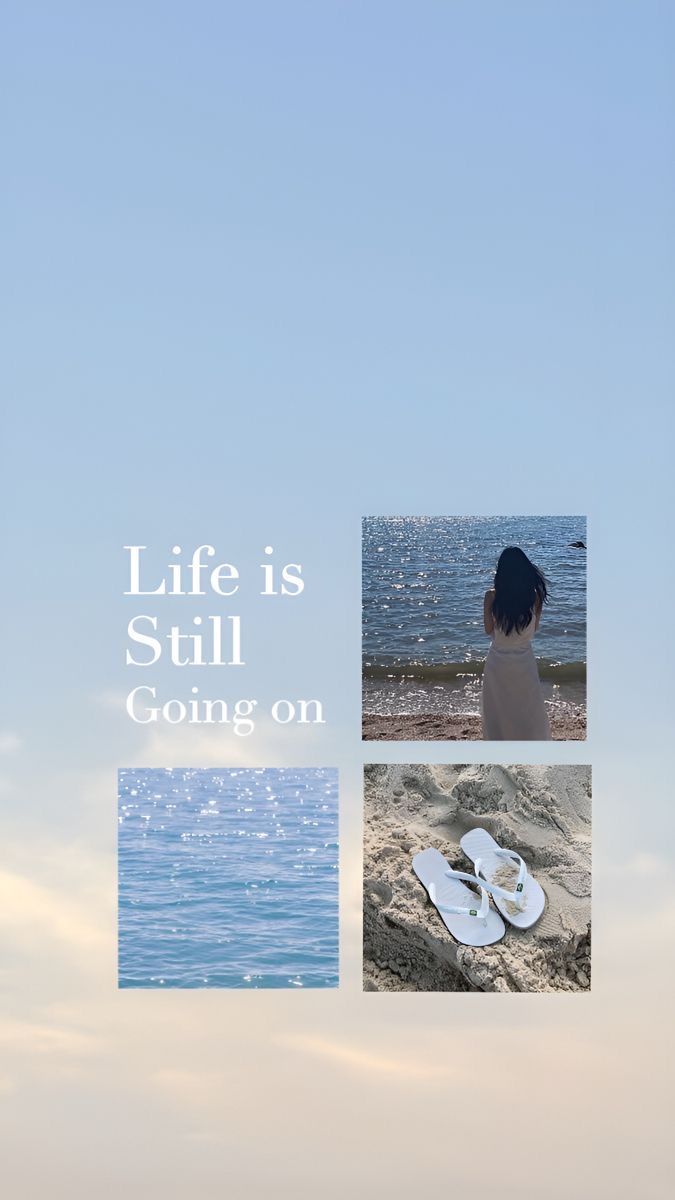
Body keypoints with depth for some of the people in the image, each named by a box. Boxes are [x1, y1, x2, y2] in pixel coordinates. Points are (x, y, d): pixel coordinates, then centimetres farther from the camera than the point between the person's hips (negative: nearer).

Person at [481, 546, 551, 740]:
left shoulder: (492, 595, -15)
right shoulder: (534, 595, -12)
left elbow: (488, 629, -4)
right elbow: (535, 628, 1)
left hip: (498, 661, -1)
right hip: (524, 660, 1)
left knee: (498, 712, 13)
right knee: (528, 712, 15)